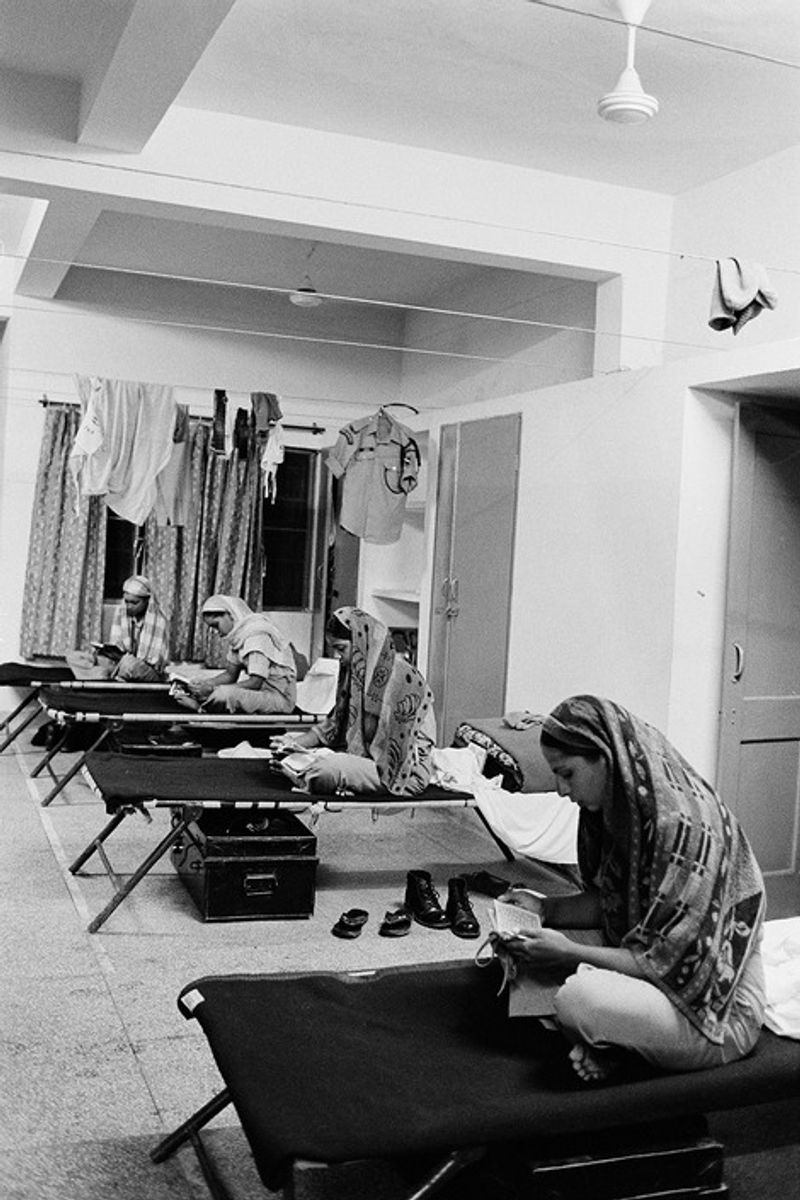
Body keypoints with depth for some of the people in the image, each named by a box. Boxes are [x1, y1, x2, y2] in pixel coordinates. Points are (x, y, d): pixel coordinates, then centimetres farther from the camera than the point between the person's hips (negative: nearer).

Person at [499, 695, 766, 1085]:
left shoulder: (681, 825, -27)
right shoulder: (620, 811, 0)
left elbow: (662, 962, -24)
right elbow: (611, 904, 12)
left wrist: (569, 954, -21)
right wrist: (545, 909, -2)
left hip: (718, 1011, -9)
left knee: (578, 998, -30)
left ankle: (605, 1048, -1)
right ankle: (603, 1042, 2)